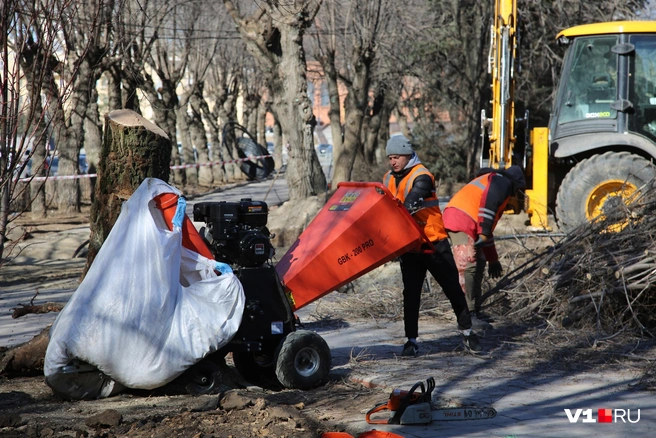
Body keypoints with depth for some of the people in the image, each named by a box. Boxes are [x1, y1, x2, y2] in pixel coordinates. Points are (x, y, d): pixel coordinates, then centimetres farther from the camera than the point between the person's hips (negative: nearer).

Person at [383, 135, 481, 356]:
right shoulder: (388, 179, 7)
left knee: (453, 288, 4)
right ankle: (411, 340, 7)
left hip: (434, 243, -5)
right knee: (411, 294, 2)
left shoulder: (421, 177, -15)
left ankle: (466, 331, 20)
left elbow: (410, 204, -29)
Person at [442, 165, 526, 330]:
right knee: (468, 267, -14)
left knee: (478, 265, 17)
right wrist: (483, 234, -18)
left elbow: (488, 228, 39)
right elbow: (487, 205, -15)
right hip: (460, 221, -10)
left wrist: (492, 260, 42)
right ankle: (468, 316, -19)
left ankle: (476, 312, 21)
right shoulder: (503, 182, 6)